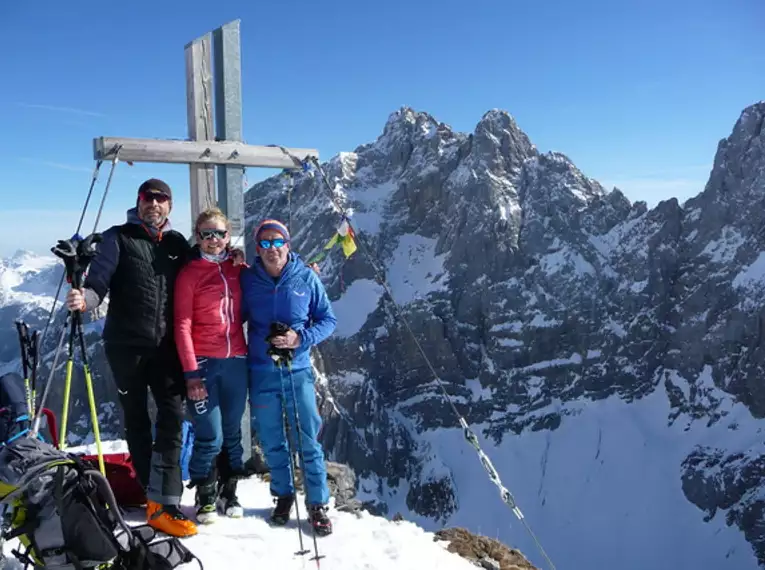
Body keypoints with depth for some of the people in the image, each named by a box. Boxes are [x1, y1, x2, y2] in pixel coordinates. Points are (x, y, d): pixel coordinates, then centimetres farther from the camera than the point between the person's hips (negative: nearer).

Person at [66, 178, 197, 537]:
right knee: (137, 421, 9)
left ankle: (161, 502, -3)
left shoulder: (177, 243, 10)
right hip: (126, 345, -2)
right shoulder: (118, 238, 0)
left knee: (172, 419, -6)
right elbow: (99, 282, -9)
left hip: (165, 346, 2)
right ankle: (155, 496, 24)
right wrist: (84, 299, -30)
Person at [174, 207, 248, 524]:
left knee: (232, 433, 11)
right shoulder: (189, 274, -2)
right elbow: (183, 326, -5)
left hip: (236, 362, 4)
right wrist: (191, 373, -12)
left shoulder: (238, 269, 9)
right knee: (210, 437, -3)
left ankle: (229, 492, 28)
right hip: (203, 364, -3)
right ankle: (205, 497, 18)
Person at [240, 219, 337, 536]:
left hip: (298, 371, -1)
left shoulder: (306, 278, -3)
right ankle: (283, 496, 32)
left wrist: (301, 339, -14)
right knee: (272, 442, 12)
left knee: (308, 441, 1)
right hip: (261, 374, 1)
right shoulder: (247, 279, -1)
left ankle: (317, 504, 15)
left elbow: (328, 320, 3)